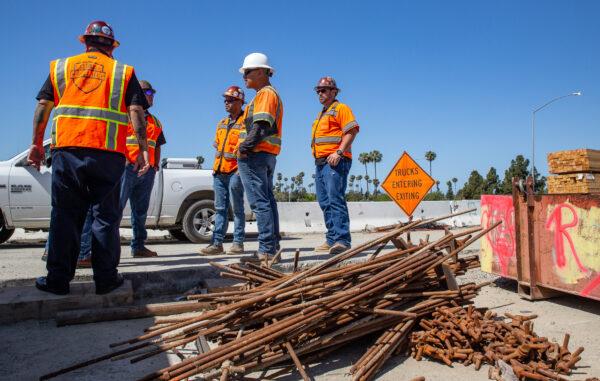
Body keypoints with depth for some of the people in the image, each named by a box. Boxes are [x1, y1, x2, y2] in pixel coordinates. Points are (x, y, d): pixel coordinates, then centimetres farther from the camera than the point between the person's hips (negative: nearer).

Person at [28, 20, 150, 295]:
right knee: (106, 215, 5)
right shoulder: (123, 71, 11)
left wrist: (36, 144, 13)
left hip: (66, 149, 2)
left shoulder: (60, 66, 16)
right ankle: (106, 278, 6)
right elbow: (136, 111, 0)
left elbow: (43, 106, 10)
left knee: (64, 214, 8)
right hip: (107, 152, -1)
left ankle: (58, 278, 10)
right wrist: (143, 150, -1)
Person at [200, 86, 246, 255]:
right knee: (220, 208, 6)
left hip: (235, 172, -7)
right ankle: (217, 243, 9)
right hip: (219, 172, 7)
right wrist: (215, 167, 15)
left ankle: (238, 243, 7)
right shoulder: (222, 123, 19)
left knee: (237, 208, 0)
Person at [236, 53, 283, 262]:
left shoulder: (265, 93, -7)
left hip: (255, 156, -11)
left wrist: (244, 148, -20)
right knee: (267, 202, 11)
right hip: (267, 156, 11)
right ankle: (272, 248, 16)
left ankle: (266, 250, -10)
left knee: (260, 203, -11)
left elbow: (261, 125, -20)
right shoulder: (270, 94, 25)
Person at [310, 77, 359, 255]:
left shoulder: (341, 108, 1)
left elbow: (351, 131, -12)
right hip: (320, 161, 9)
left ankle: (342, 240, -18)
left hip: (335, 161, -9)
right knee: (325, 202, 7)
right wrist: (317, 158, 17)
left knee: (335, 199, -17)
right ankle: (332, 239, 11)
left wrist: (339, 152, -21)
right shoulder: (321, 115, 27)